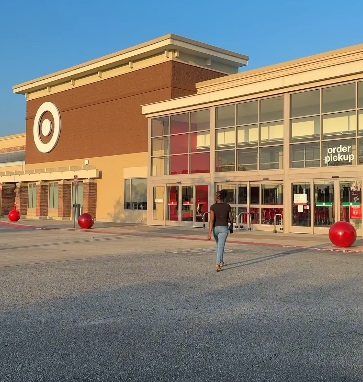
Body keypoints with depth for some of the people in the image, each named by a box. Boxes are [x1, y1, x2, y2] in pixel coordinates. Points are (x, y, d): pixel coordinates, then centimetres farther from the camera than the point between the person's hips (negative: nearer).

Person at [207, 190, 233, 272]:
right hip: (224, 228, -2)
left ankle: (221, 262, 38)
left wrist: (209, 233, -18)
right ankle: (217, 264, -25)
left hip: (215, 228, 2)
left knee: (219, 245, 25)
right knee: (220, 247, -8)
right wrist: (231, 227, 23)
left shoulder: (213, 206, -8)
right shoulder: (227, 206, -4)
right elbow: (231, 219, 3)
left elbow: (211, 220, -16)